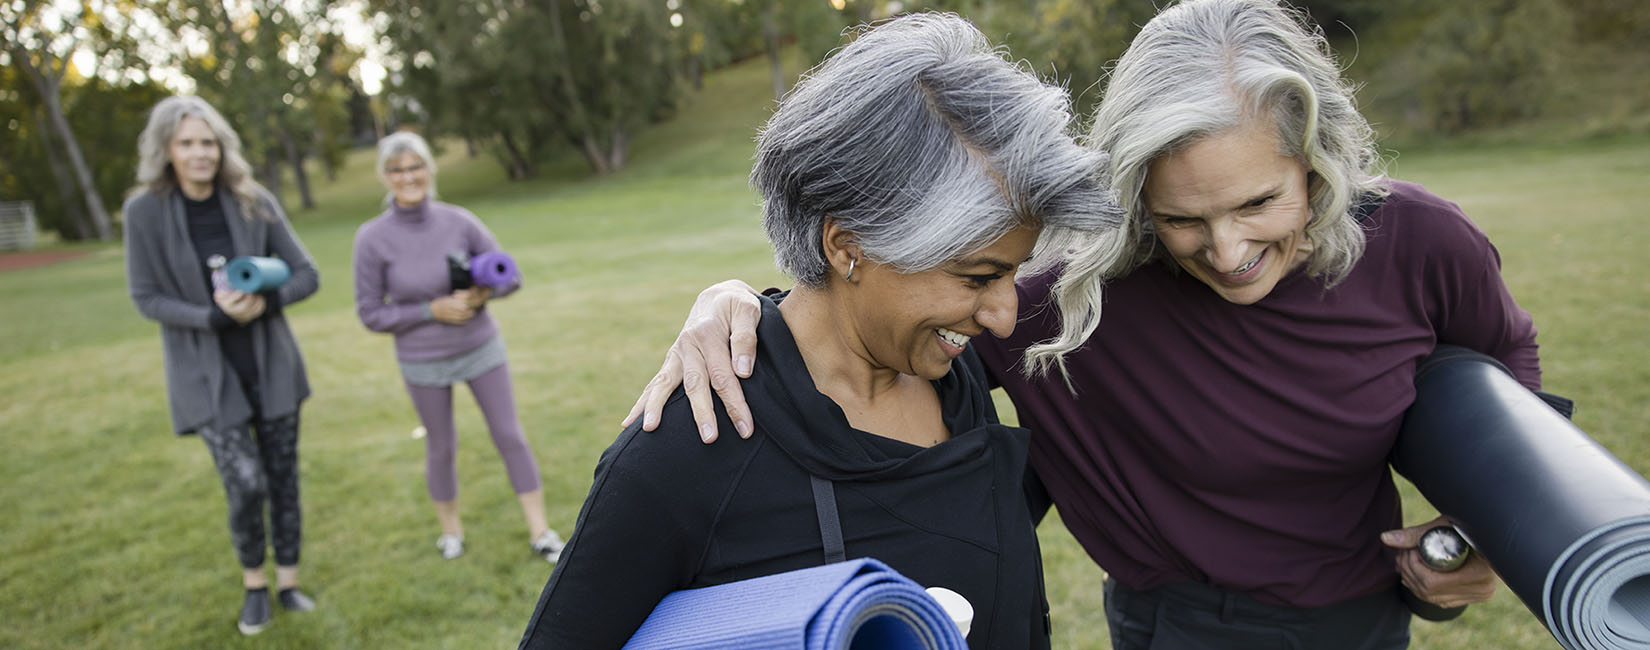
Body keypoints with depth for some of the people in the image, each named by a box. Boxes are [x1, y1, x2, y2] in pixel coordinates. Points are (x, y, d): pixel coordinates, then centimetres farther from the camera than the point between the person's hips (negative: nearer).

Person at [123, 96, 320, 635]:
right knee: (246, 484, -9)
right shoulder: (145, 212, -9)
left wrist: (263, 303, -21)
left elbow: (306, 275, -2)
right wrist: (216, 317, -19)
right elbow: (146, 297, -6)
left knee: (283, 476, 10)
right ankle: (254, 582, 18)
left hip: (271, 366, 2)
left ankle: (287, 579, 28)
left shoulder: (254, 202, -6)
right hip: (207, 373, -2)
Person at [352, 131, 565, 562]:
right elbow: (371, 314, -9)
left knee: (509, 435, 3)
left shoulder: (458, 222, -11)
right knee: (441, 448, 13)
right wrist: (433, 310, -19)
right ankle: (450, 529, 37)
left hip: (481, 348, 1)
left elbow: (510, 276, -2)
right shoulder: (373, 239, -14)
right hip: (423, 362, -1)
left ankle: (540, 531, 14)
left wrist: (480, 294, -22)